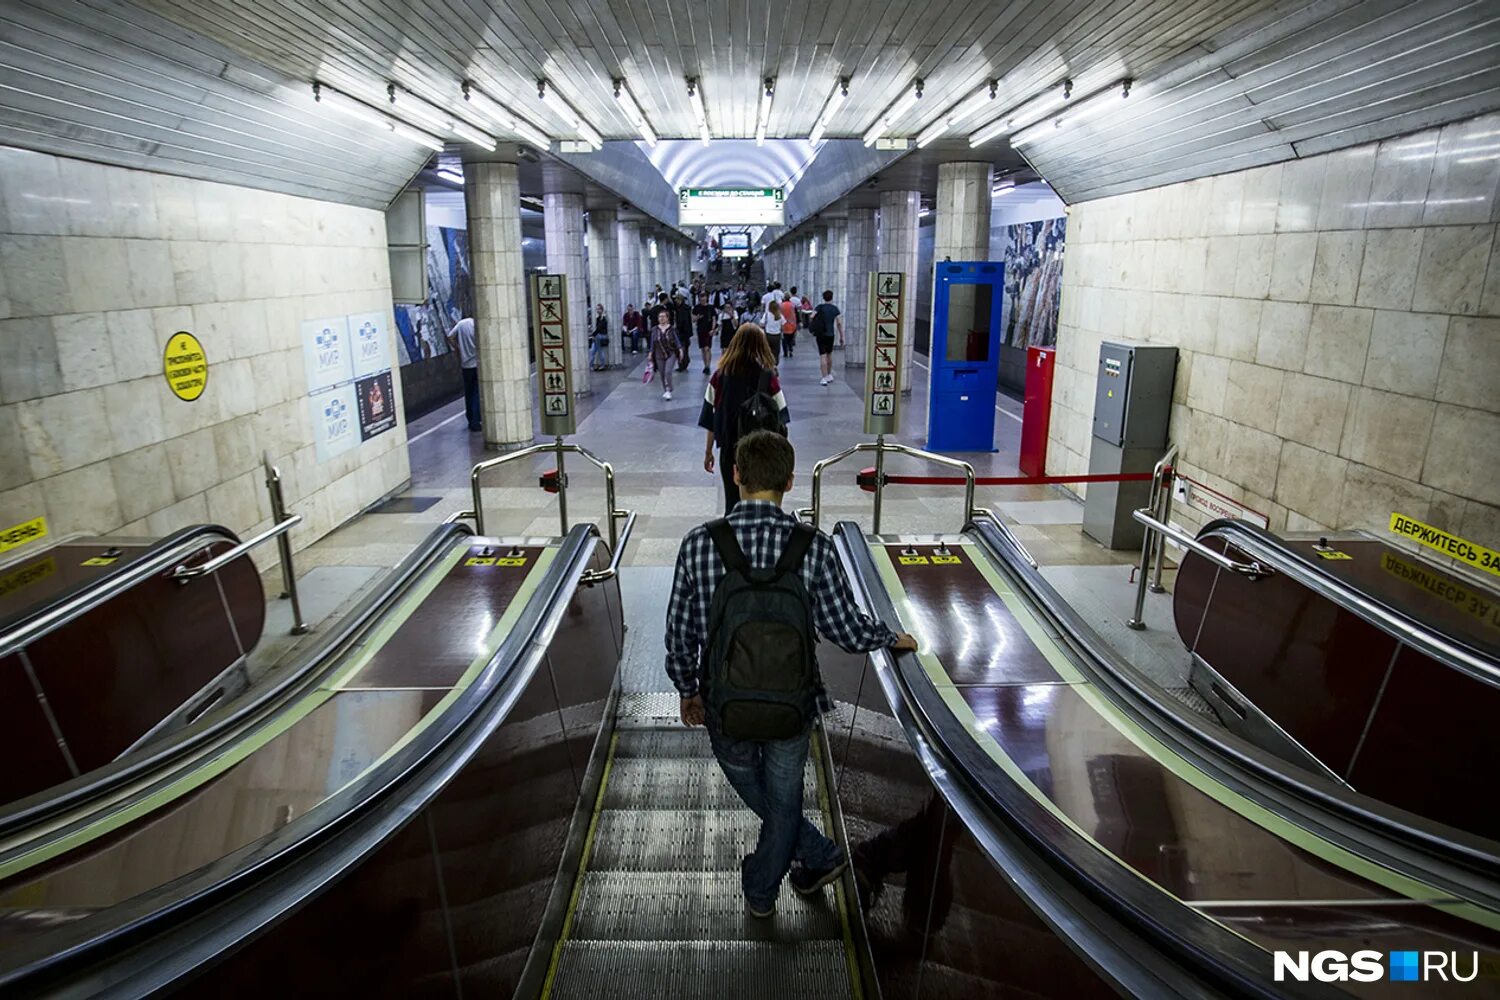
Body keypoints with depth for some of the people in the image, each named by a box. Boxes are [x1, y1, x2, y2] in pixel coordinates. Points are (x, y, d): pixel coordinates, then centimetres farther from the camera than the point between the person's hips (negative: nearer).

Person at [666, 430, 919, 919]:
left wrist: (687, 690, 12)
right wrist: (894, 638, 13)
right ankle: (760, 892, 44)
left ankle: (820, 856, 45)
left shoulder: (699, 543, -14)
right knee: (783, 800, 24)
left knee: (756, 795, 29)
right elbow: (848, 629, -8)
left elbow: (679, 632, -6)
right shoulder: (814, 546, -16)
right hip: (792, 704, 0)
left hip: (724, 704, 1)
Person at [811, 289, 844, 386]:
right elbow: (839, 323, -2)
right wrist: (841, 337, 2)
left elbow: (812, 317, -15)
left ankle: (824, 378, -10)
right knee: (829, 354, 20)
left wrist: (813, 327, 3)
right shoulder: (835, 308, 1)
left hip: (820, 334, -3)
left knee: (823, 356, -4)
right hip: (830, 334, 3)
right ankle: (829, 375, 32)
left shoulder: (820, 307, -5)